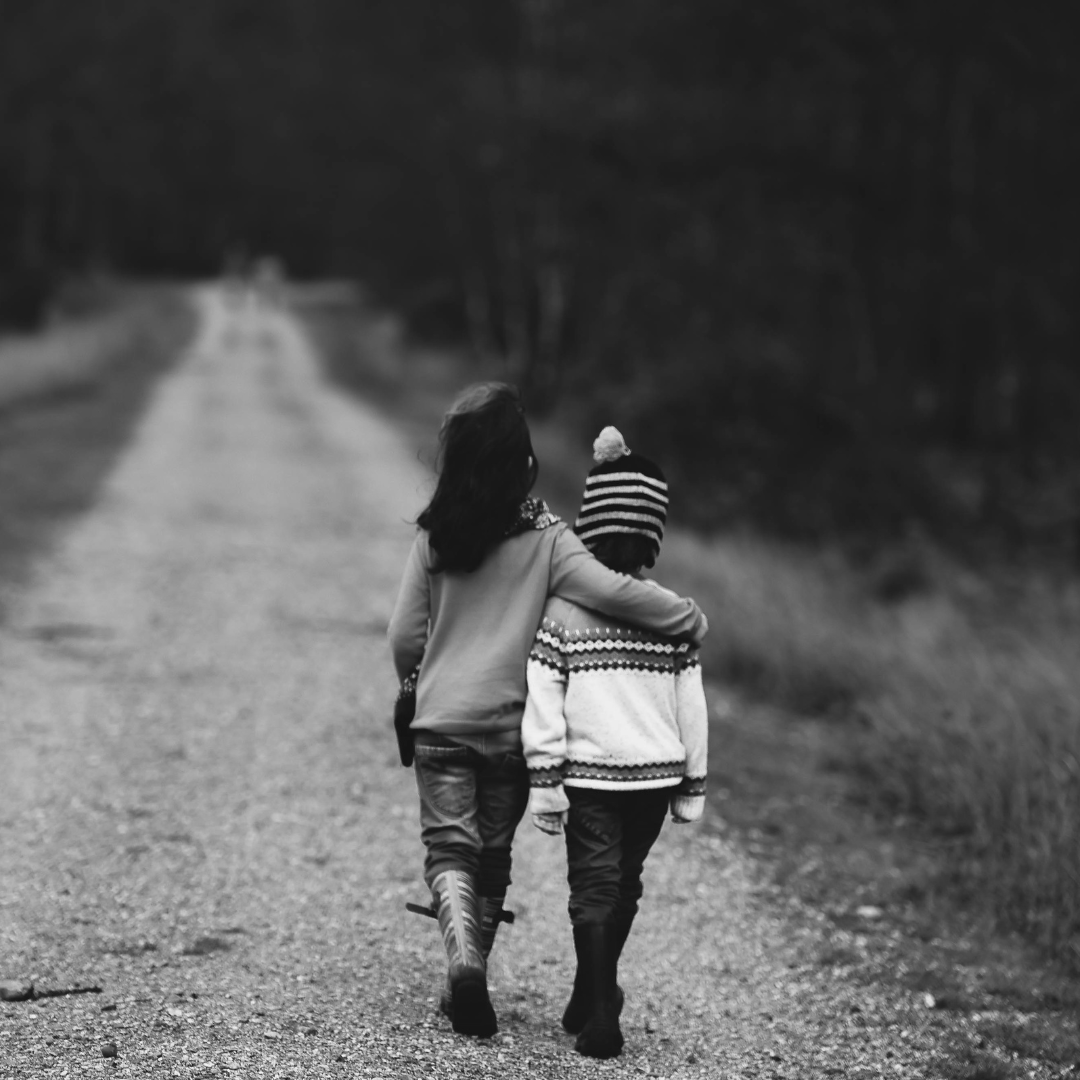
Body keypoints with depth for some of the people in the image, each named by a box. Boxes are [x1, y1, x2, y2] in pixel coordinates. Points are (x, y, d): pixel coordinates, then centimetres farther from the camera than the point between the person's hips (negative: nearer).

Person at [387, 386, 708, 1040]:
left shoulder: (435, 535, -4)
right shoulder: (544, 536, -10)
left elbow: (405, 635, 1)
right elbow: (613, 592, -20)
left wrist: (413, 688, 22)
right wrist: (690, 619, -6)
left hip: (440, 720, 0)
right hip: (511, 727, 0)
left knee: (450, 848, 3)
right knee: (494, 856, 15)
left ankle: (464, 959, -22)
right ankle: (468, 986, 21)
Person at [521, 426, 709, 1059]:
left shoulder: (563, 611, -8)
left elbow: (543, 703, -10)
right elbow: (692, 705, 2)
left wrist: (544, 780, -4)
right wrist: (693, 786, 10)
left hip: (588, 774, -2)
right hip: (655, 771, 2)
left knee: (594, 888, 2)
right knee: (624, 885, 18)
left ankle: (599, 1015, -7)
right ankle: (594, 1001, 31)